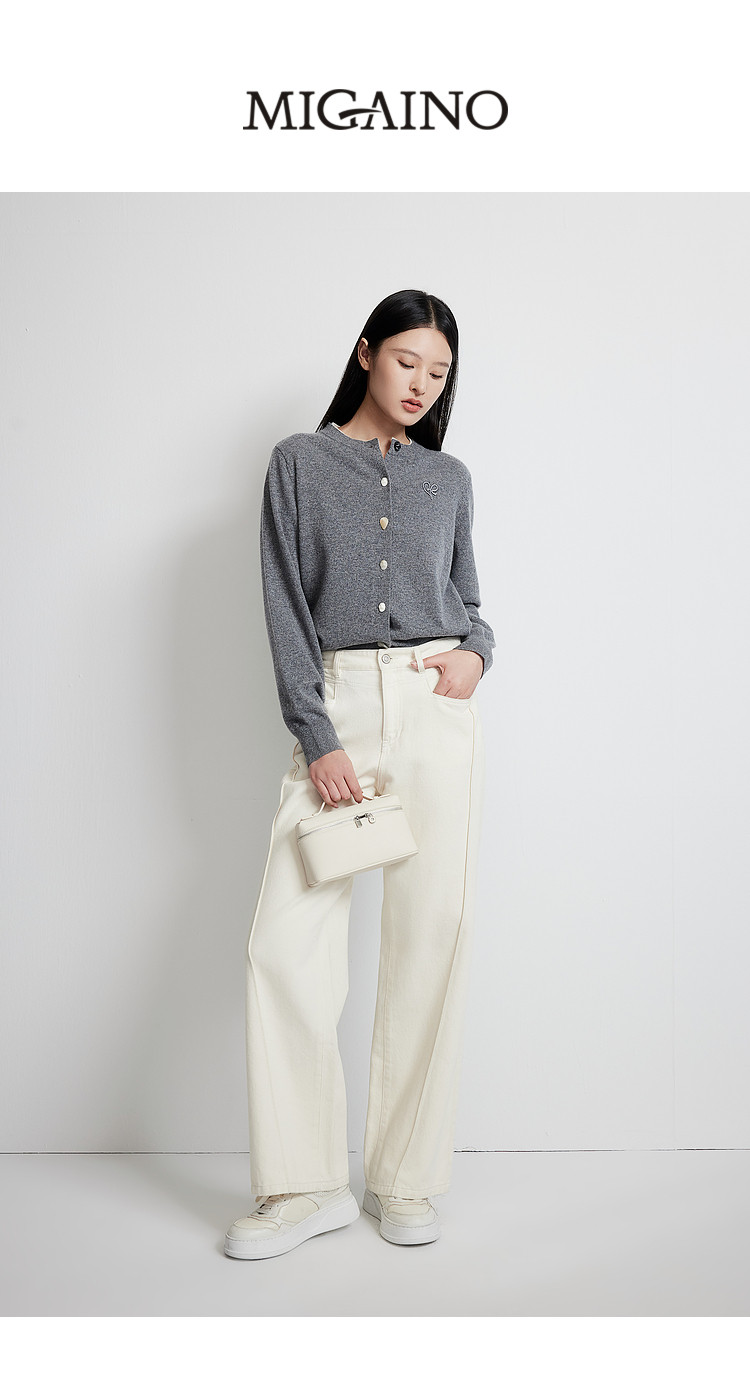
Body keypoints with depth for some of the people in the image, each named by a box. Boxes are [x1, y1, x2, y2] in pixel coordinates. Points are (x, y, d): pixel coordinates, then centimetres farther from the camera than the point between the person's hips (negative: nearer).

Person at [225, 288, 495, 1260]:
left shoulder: (448, 477, 16)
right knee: (284, 945, -9)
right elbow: (285, 607, 0)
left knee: (430, 942, -1)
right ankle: (306, 1186, 5)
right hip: (335, 709, -1)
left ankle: (406, 1179, 13)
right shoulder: (299, 462, 8)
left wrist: (476, 653, -1)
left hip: (437, 712, 2)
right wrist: (318, 738, -9)